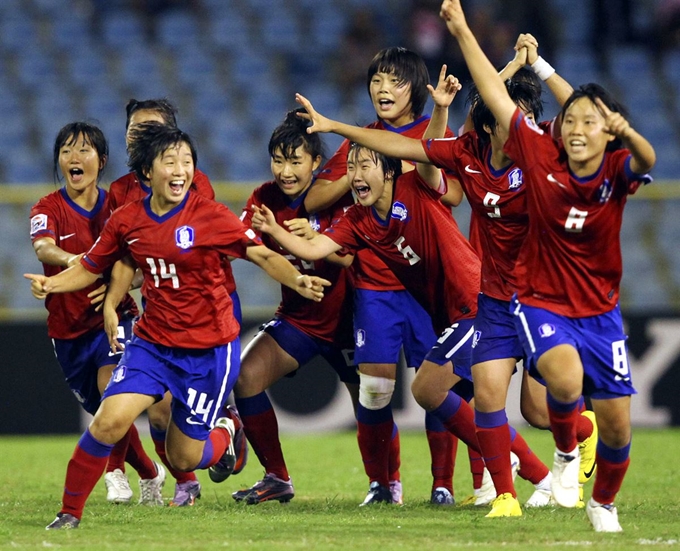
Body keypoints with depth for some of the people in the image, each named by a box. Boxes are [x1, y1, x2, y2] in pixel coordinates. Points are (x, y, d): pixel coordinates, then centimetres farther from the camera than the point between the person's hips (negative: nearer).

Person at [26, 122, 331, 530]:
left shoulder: (209, 216, -12)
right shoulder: (127, 220, -1)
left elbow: (262, 254, -15)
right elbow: (90, 268, 10)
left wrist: (298, 280, -34)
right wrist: (52, 283, -9)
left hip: (210, 351, -3)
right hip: (153, 343, 3)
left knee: (184, 458, 4)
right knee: (109, 421, -19)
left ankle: (226, 430, 39)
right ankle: (70, 512, -3)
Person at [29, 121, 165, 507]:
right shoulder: (49, 209, -7)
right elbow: (43, 247, -29)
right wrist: (70, 260, -51)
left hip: (114, 314, -1)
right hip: (69, 326, 1)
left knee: (112, 384, -26)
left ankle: (115, 471, -10)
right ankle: (150, 474, 30)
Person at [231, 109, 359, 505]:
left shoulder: (333, 197, -16)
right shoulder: (266, 198, -4)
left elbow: (348, 256, -27)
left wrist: (313, 236, -44)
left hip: (343, 316, -4)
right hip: (296, 316, 4)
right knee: (248, 376, -16)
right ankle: (277, 479, -6)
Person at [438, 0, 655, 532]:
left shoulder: (618, 171, -13)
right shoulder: (542, 158, -12)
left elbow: (646, 161, -38)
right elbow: (497, 95, -11)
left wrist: (628, 133, -60)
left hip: (599, 309, 2)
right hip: (541, 303, -2)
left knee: (617, 425, 3)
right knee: (566, 379, -32)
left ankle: (604, 504, 33)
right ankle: (566, 453, 0)